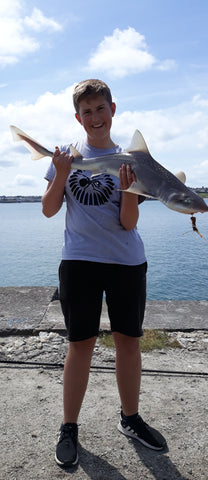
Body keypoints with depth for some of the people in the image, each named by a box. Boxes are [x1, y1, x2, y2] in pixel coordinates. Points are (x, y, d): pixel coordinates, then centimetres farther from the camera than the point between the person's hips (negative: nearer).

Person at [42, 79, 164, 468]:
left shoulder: (128, 158, 4)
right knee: (81, 344, 3)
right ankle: (68, 429, 23)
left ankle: (130, 419, 31)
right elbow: (48, 210, 2)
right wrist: (61, 175, -13)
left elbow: (129, 223, -2)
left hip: (127, 261, 2)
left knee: (128, 340, 10)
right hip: (79, 260, -1)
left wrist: (127, 189, -20)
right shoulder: (68, 154, 5)